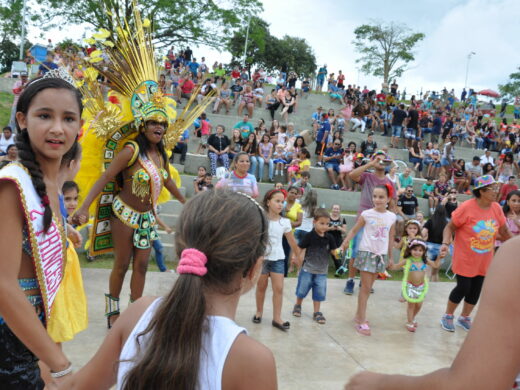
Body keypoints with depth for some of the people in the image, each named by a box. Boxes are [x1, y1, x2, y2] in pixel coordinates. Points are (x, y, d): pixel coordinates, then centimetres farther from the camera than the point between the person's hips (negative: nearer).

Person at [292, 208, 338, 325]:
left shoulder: (329, 238, -4)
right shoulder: (309, 236, -14)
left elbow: (334, 252, 2)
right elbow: (301, 251, -9)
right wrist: (300, 266, -7)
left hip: (322, 271, 3)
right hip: (307, 269, -3)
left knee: (319, 292, 9)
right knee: (302, 290, 11)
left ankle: (317, 312, 22)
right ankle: (298, 306, 35)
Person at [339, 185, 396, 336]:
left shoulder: (391, 217, 1)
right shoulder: (366, 214, -9)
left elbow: (391, 237, 10)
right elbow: (354, 230, -3)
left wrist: (390, 256, 14)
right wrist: (344, 244, -13)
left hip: (381, 255, 4)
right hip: (367, 252, -4)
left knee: (368, 287, 13)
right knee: (366, 287, -4)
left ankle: (359, 315, 26)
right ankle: (362, 321, 1)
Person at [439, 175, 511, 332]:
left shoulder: (496, 208, -3)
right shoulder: (466, 207, -20)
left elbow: (504, 231, 9)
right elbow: (450, 227, -13)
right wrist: (445, 243, -27)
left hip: (484, 260, 6)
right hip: (465, 258, -5)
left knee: (476, 290, 12)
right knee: (463, 288, 0)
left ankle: (464, 318, 33)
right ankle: (447, 316, 24)